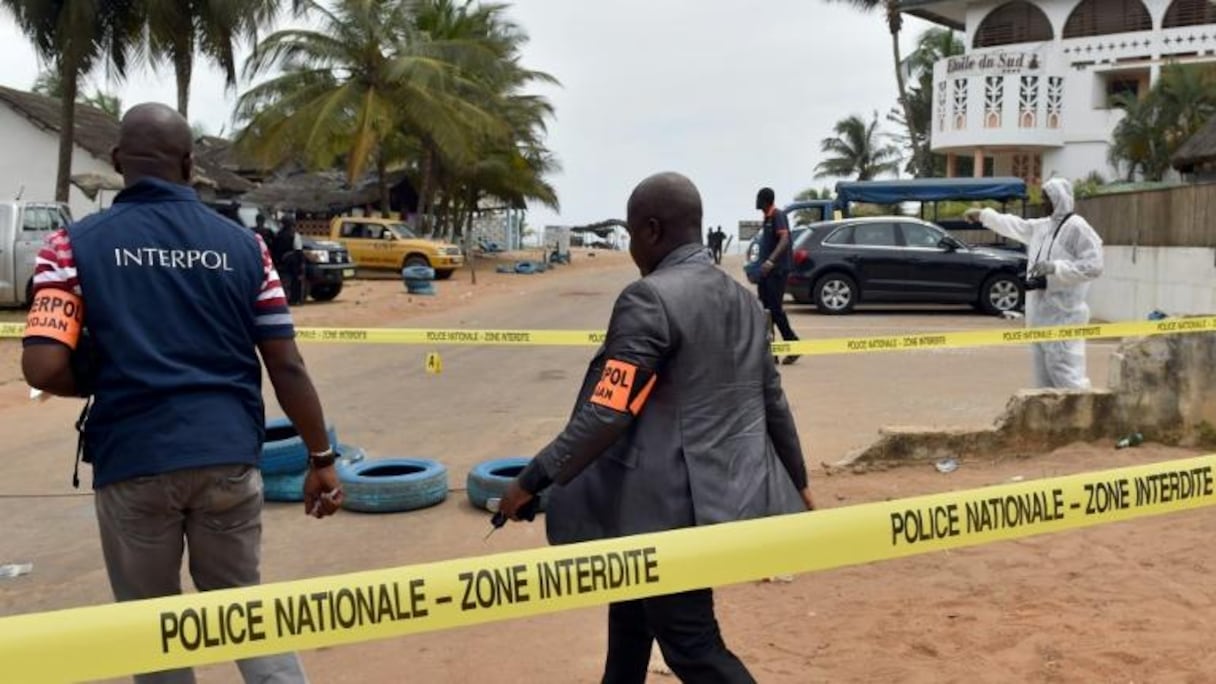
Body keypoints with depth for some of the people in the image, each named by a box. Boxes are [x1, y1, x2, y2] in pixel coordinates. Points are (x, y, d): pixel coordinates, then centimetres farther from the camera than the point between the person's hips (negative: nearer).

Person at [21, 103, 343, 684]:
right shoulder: (242, 244, 3)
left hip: (134, 461, -1)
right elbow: (287, 366, 2)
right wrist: (321, 457, 10)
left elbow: (45, 368, -10)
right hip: (230, 457, 2)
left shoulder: (75, 244, -2)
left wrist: (107, 386, 11)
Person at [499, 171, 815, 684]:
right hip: (726, 492, 9)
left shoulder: (650, 298, -17)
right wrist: (797, 482, 24)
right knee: (634, 607, 24)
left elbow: (607, 414, -22)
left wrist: (533, 480, -14)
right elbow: (773, 401, 13)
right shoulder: (742, 298, 8)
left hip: (671, 504, -9)